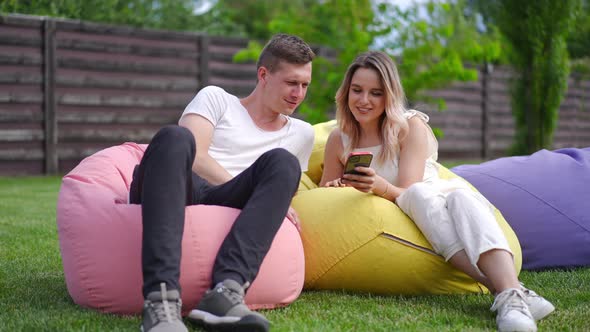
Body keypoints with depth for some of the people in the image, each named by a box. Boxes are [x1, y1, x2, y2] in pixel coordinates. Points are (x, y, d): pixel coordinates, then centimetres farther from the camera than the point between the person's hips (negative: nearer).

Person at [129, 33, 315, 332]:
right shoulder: (216, 98, 18)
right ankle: (161, 299, -51)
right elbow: (194, 157, 1)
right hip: (174, 193, -2)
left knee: (282, 161, -24)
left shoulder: (301, 134, 28)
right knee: (175, 137, -33)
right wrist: (252, 193, -10)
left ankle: (227, 290, -46)